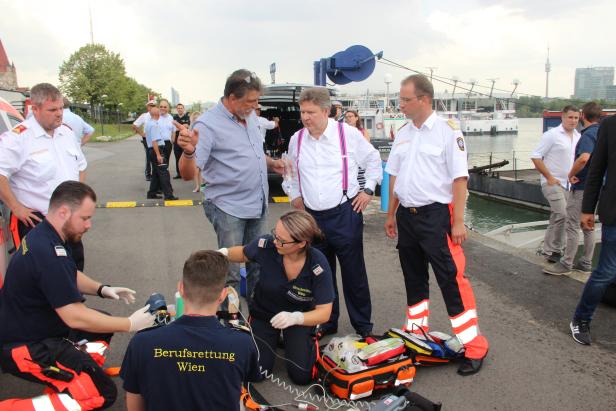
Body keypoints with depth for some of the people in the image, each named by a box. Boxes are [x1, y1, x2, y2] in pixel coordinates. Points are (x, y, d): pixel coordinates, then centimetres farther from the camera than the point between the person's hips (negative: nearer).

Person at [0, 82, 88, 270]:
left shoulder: (67, 133, 7)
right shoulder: (18, 137, -16)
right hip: (34, 220, -6)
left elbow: (81, 165, 20)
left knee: (76, 266, 17)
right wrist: (16, 207, -19)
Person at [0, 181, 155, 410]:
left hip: (34, 326, 10)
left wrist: (102, 290, 2)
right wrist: (130, 324, -18)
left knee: (104, 327, 21)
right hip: (25, 346, -10)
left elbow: (70, 277, 18)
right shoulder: (47, 253, -30)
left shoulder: (43, 235, 1)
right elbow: (74, 317, -28)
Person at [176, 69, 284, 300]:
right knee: (230, 273, 1)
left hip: (259, 205, 7)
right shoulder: (208, 124, -17)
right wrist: (188, 152, -43)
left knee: (258, 265, 20)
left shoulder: (250, 116, 5)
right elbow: (187, 174, -22)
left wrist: (271, 163, 3)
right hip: (229, 210, -7)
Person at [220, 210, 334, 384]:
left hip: (300, 317, -1)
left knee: (301, 376, -11)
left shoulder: (318, 264, -29)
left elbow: (324, 313, -22)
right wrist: (224, 253, -22)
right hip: (263, 313, 2)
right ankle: (274, 337, 21)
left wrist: (294, 318, -40)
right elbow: (243, 253, -1)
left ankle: (310, 337, 20)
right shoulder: (266, 245, -26)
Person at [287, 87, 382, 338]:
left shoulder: (348, 134, -5)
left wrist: (368, 189, 3)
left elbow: (373, 160, 9)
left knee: (354, 272, 4)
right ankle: (326, 324, 30)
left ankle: (363, 325, 21)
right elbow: (291, 172, 24)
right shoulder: (296, 139, 5)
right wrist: (295, 195, 15)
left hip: (345, 213, -3)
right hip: (312, 216, 4)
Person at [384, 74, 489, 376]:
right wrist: (391, 214, 15)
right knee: (413, 278, 16)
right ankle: (416, 332, 31)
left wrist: (459, 221, -15)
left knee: (452, 279, -5)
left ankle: (473, 345, 6)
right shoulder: (402, 133, 11)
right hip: (406, 216, 7)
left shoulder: (447, 130, -8)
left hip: (436, 215, -6)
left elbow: (459, 178, -11)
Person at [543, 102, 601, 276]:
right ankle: (586, 263, 22)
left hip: (582, 187, -9)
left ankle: (566, 264, 2)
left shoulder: (588, 134, -19)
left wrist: (571, 174, -21)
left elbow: (584, 158, -37)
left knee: (572, 226, -3)